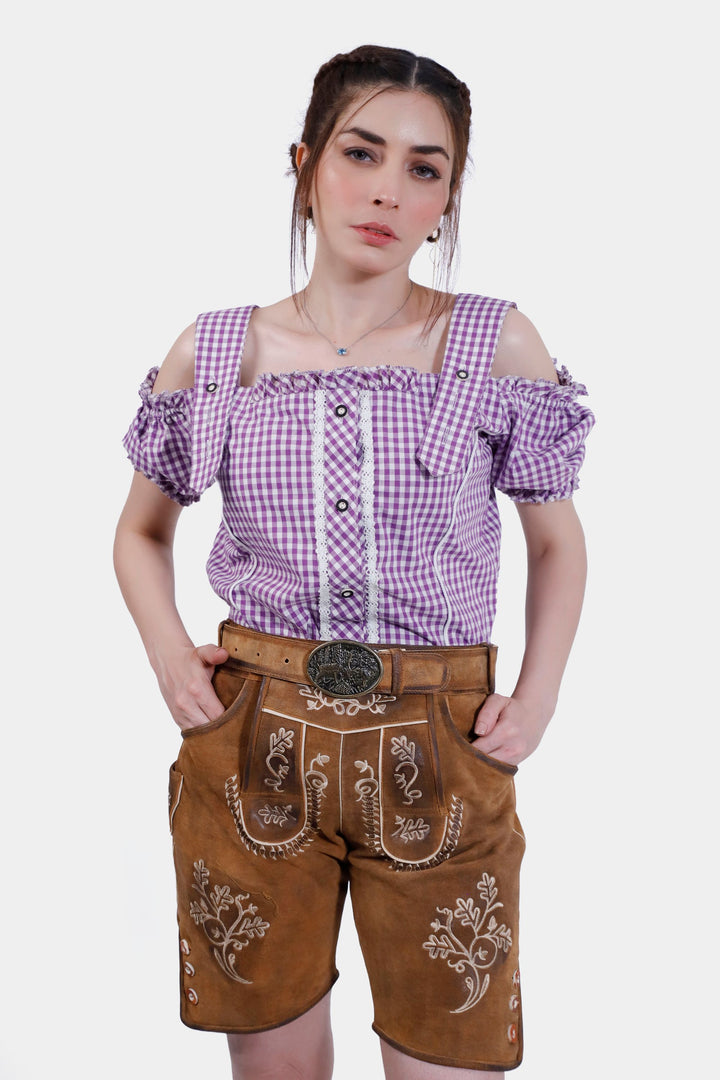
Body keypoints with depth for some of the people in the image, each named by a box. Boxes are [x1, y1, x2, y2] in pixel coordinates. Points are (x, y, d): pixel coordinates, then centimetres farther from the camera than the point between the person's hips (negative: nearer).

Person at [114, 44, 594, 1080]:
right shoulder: (213, 352, 1)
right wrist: (168, 652, -1)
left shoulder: (497, 343, -2)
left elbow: (558, 539, 10)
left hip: (440, 753, -1)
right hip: (252, 744, 1)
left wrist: (538, 699, 0)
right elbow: (141, 532, 16)